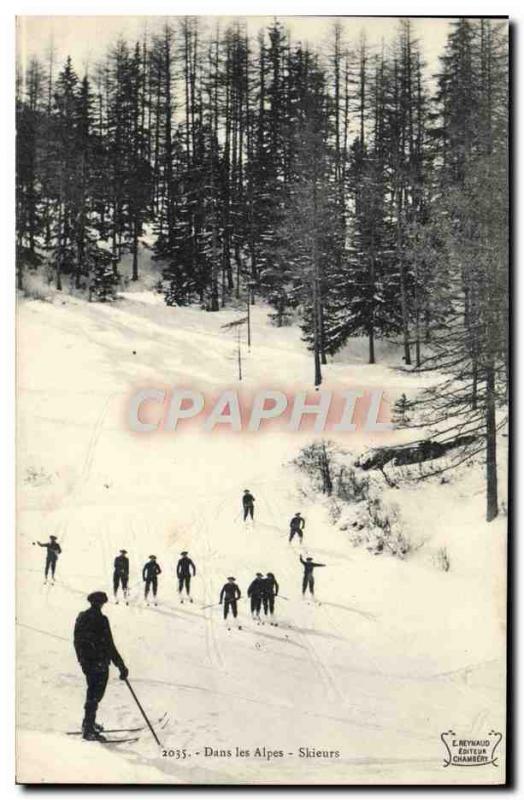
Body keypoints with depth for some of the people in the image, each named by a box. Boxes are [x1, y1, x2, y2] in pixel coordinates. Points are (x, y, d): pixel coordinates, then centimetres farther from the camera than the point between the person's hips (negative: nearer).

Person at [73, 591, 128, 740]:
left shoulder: (81, 617, 6)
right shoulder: (100, 620, -18)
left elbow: (77, 642, 15)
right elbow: (109, 646, -19)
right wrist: (121, 666, -15)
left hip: (86, 662, 8)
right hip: (99, 663, -8)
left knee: (92, 692, 22)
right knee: (96, 694, -1)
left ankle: (89, 724, 32)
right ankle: (88, 729, 0)